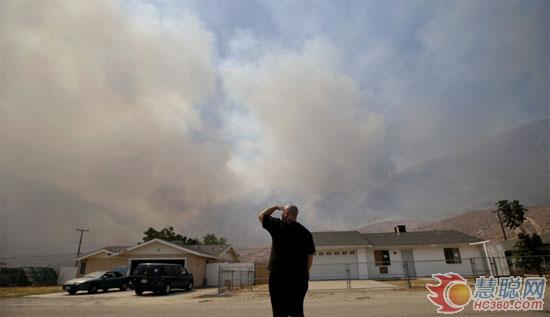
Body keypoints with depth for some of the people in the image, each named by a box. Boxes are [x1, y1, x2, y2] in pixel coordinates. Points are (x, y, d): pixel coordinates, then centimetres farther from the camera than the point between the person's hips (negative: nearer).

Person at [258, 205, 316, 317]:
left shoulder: (278, 226, -7)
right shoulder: (306, 232, 4)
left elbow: (261, 215, 7)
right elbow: (310, 256, 7)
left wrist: (276, 207, 16)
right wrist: (305, 272, 18)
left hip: (279, 275, -4)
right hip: (299, 277, 4)